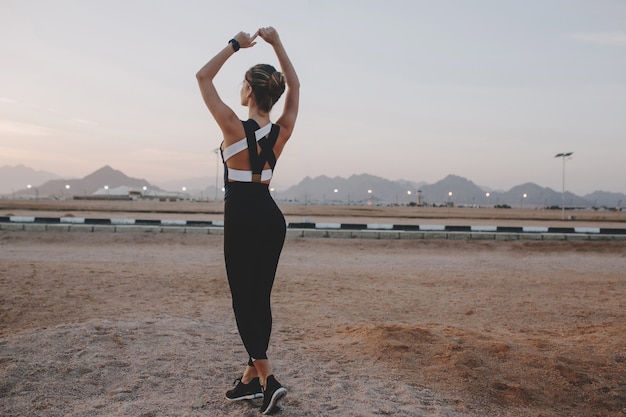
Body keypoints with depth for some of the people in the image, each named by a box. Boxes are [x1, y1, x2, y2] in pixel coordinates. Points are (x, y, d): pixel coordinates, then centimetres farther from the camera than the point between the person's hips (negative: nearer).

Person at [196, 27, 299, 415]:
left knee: (244, 300, 0)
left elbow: (203, 78, -2)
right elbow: (295, 85, 17)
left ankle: (268, 378, -6)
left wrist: (235, 45, 3)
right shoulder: (282, 132, 1)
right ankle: (251, 378, 22)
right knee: (260, 298, 12)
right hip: (272, 217, 6)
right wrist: (277, 43, 16)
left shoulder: (235, 128, -13)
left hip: (242, 218, -6)